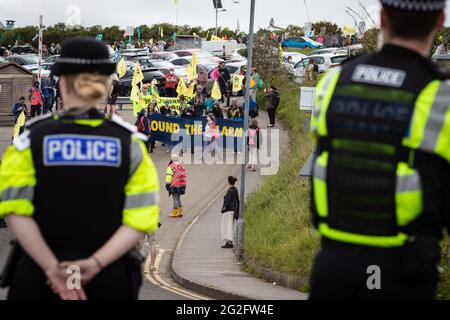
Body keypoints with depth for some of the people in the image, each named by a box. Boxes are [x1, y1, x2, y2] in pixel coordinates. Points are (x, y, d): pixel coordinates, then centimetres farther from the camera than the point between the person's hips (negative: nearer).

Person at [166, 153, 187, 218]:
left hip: (174, 185, -7)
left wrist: (167, 184, -9)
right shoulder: (182, 166, 11)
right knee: (178, 198, 17)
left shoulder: (171, 166, -10)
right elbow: (184, 176, 17)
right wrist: (184, 185, 24)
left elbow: (169, 176, -15)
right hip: (181, 185, 7)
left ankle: (175, 213, 0)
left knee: (175, 199, -2)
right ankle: (180, 213, 19)